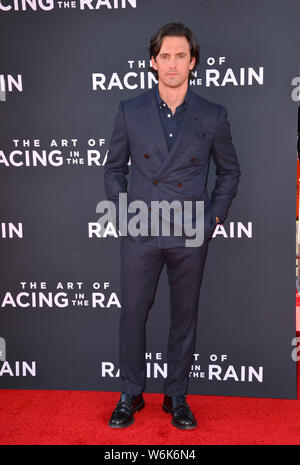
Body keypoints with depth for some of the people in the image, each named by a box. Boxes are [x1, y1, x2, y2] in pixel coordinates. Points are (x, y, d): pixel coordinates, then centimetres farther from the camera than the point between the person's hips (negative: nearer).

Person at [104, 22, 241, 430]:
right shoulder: (130, 112, 2)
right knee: (132, 313, 7)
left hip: (191, 236, 0)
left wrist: (214, 217, 1)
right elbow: (114, 168, 11)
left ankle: (177, 396, 29)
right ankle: (131, 395, 27)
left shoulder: (213, 116, 1)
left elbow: (229, 171, 11)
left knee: (185, 317, 10)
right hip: (141, 233, 0)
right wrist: (122, 213, 0)